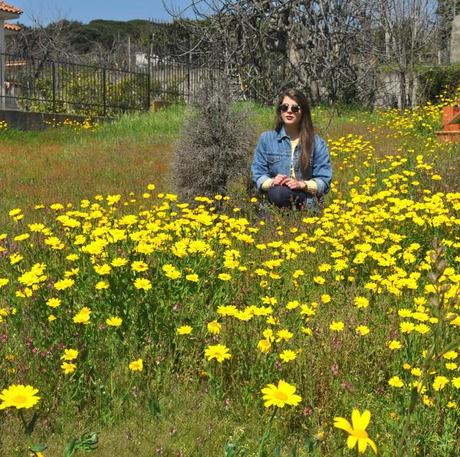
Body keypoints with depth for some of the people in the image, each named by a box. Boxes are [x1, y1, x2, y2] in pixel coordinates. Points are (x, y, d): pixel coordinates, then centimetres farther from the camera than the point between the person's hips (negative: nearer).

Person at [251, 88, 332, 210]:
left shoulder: (316, 142, 3)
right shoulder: (266, 139, 7)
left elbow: (324, 181, 2)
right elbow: (258, 175, 6)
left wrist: (302, 184, -16)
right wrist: (271, 182, -16)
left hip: (306, 201, -1)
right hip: (273, 199, 1)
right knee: (277, 192, -36)